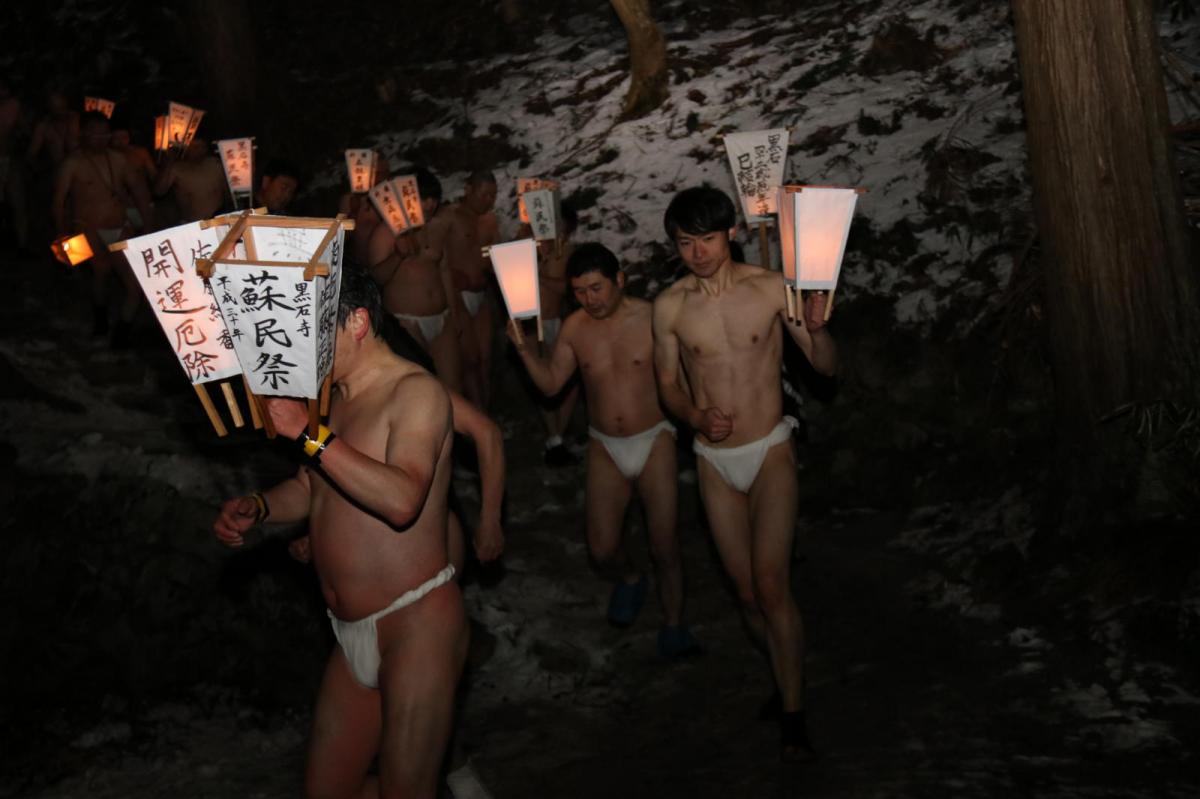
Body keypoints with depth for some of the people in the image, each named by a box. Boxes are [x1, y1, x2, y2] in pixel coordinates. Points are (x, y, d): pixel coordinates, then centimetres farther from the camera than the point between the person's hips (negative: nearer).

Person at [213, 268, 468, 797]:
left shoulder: (415, 391, -11)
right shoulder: (335, 397, 14)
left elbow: (402, 500, -27)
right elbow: (310, 488, 23)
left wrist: (309, 434, -25)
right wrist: (257, 508, 3)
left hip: (416, 623, -8)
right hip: (353, 634, 9)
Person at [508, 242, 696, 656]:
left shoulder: (651, 318, -13)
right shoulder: (575, 328, -2)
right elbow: (550, 383, 3)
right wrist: (523, 347, -11)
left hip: (653, 440, -3)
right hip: (605, 447, 3)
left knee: (664, 545, -2)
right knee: (602, 548, -1)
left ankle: (674, 625, 20)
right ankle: (629, 579, 34)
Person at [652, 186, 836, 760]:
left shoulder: (771, 288, -8)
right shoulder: (670, 305, -2)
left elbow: (826, 367, -3)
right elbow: (668, 383, 8)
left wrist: (816, 328, -25)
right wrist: (696, 416, -13)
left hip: (769, 452, -3)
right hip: (714, 460, 3)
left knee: (771, 584, -15)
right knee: (746, 591, 9)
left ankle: (792, 713, -3)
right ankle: (788, 676, 32)